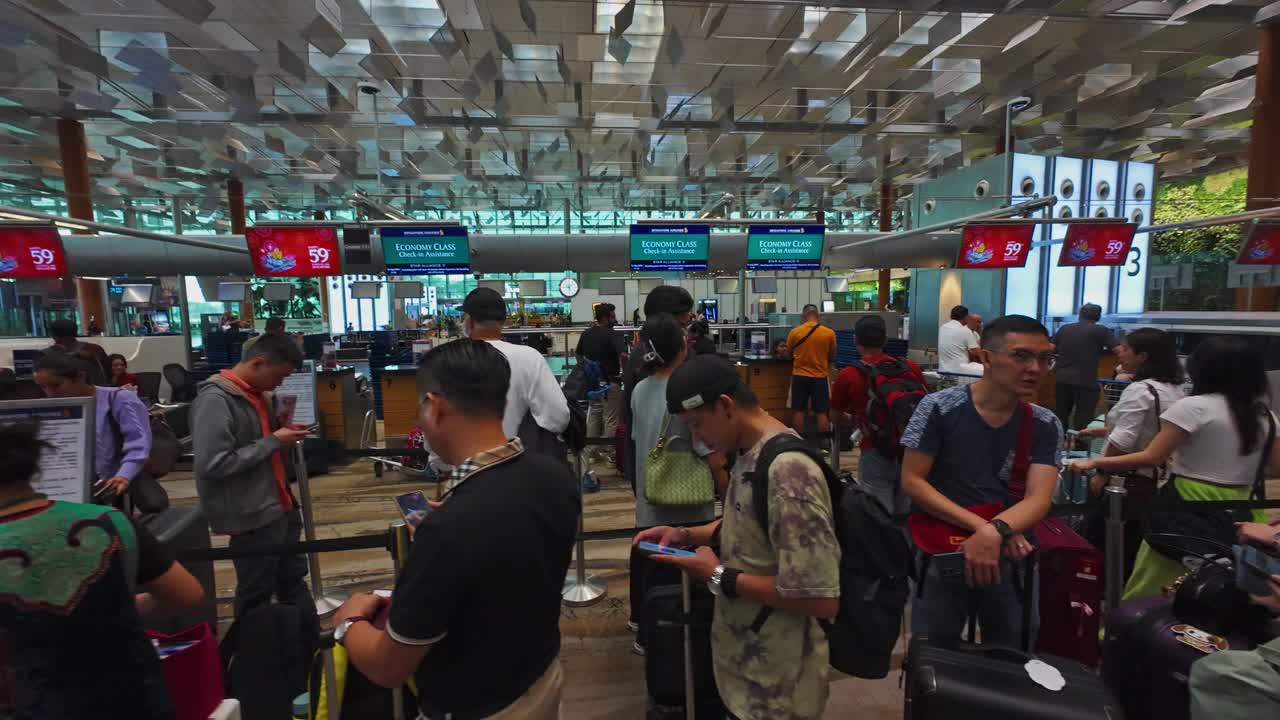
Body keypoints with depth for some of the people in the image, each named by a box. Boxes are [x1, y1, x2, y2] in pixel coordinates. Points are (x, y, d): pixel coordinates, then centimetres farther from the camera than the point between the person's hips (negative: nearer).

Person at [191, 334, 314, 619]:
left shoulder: (257, 393, 8)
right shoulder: (215, 400, -18)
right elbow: (213, 464, -24)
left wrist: (282, 431, 1)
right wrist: (273, 441, -19)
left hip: (279, 505, 9)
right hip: (252, 516, -9)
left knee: (293, 580, 21)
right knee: (256, 595, 9)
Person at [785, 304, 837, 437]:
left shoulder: (794, 332, -6)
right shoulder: (829, 333, -6)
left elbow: (788, 354, 8)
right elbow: (832, 356, 6)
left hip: (799, 375, 1)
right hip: (820, 376, 0)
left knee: (798, 411, 9)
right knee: (821, 412, 7)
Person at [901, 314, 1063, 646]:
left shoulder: (1045, 426, -2)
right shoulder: (939, 408, -13)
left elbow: (1039, 498, -13)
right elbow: (912, 482, -13)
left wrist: (995, 532, -32)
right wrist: (980, 525, -22)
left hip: (1009, 557, 3)